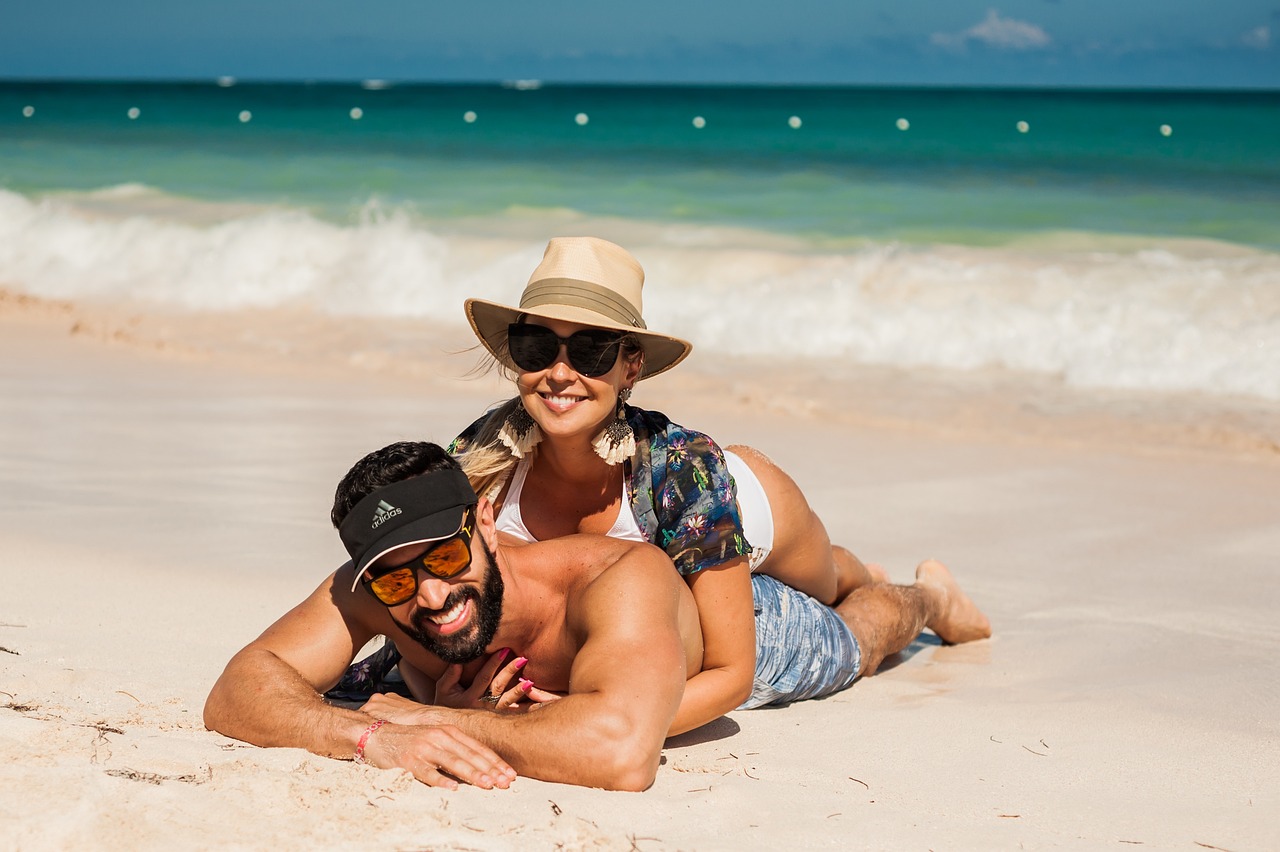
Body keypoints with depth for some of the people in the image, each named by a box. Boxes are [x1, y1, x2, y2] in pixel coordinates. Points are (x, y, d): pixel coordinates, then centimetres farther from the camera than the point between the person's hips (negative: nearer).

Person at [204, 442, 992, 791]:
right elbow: (234, 695, -47)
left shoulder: (620, 581, -56)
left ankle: (924, 598, 67)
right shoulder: (369, 590, -42)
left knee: (847, 642, 31)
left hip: (739, 623, -4)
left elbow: (621, 752, -72)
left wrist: (436, 720, -62)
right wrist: (372, 737, -65)